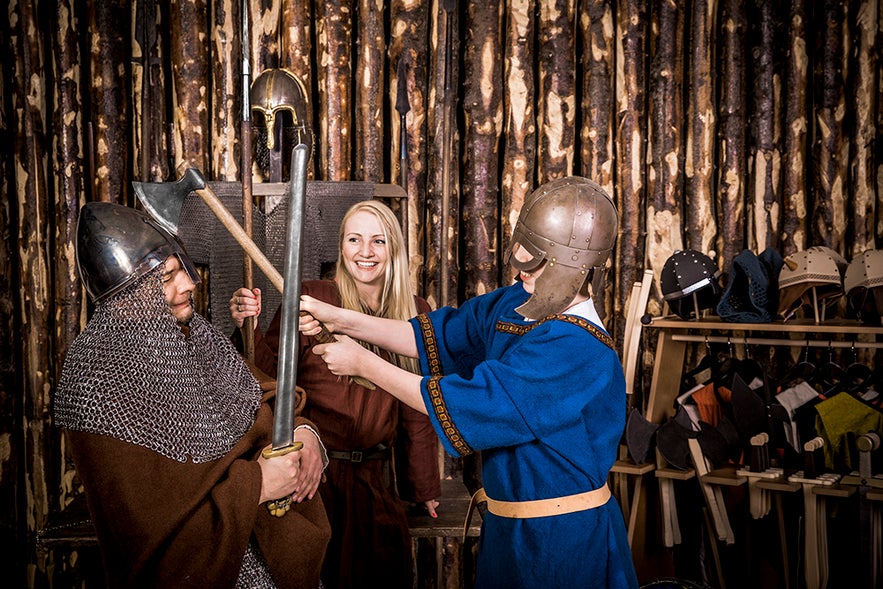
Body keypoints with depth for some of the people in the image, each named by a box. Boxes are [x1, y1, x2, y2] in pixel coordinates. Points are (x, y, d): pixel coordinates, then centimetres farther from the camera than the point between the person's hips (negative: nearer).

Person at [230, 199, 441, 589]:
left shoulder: (415, 313, 3)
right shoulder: (311, 297, -8)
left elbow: (417, 411, 9)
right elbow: (271, 374, -10)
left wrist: (424, 486, 14)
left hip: (373, 477, 3)